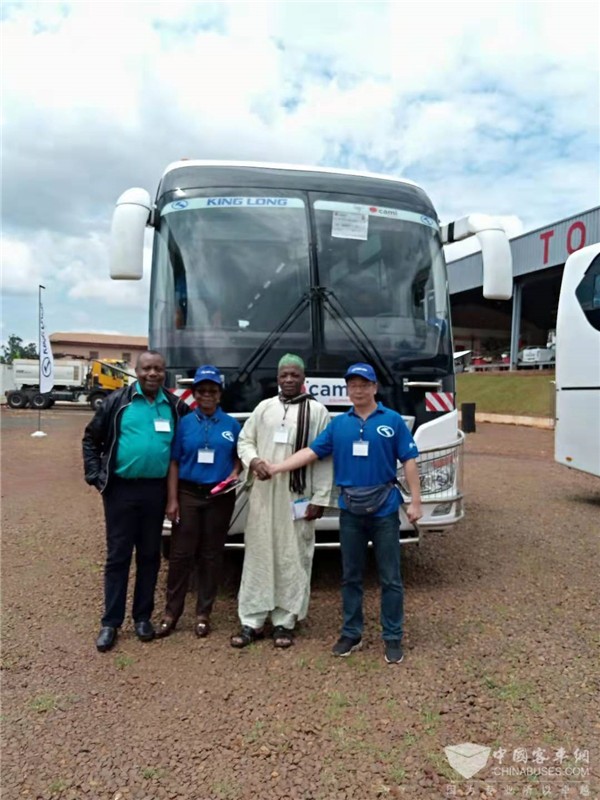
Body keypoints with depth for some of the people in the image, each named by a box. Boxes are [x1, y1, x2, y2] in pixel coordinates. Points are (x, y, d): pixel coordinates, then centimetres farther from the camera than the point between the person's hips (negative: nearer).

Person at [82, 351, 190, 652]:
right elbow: (91, 438, 3)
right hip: (121, 489, -2)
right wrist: (95, 475, -4)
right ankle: (110, 622, 16)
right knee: (117, 556, 6)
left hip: (156, 490, 2)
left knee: (150, 555, 11)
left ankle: (142, 617, 26)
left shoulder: (176, 406, 2)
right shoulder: (117, 401, -3)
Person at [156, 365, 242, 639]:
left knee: (211, 555, 9)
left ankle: (203, 613, 21)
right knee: (180, 554, 2)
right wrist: (172, 499, -5)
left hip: (220, 497, 1)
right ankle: (171, 612, 16)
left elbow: (239, 457, 12)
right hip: (188, 494, -1)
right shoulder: (185, 423, 2)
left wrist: (235, 474, -10)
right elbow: (174, 463, 1)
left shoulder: (231, 424, 4)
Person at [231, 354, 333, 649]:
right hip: (264, 495, 3)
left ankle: (284, 622, 17)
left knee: (293, 559, 4)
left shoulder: (317, 411, 1)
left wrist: (320, 499, -6)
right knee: (258, 556, 7)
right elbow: (244, 440, 14)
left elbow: (325, 458, -2)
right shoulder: (264, 408, 11)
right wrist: (253, 460, -10)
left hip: (299, 497, -2)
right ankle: (252, 622, 17)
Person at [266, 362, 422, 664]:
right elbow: (312, 451, 1)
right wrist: (277, 467, -8)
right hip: (350, 509, 3)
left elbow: (409, 461, -2)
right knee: (351, 576, 13)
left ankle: (393, 637, 20)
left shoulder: (392, 421, -3)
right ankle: (351, 633, 27)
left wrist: (415, 500, -6)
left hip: (384, 508, -2)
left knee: (390, 578, 5)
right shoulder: (338, 424, 5)